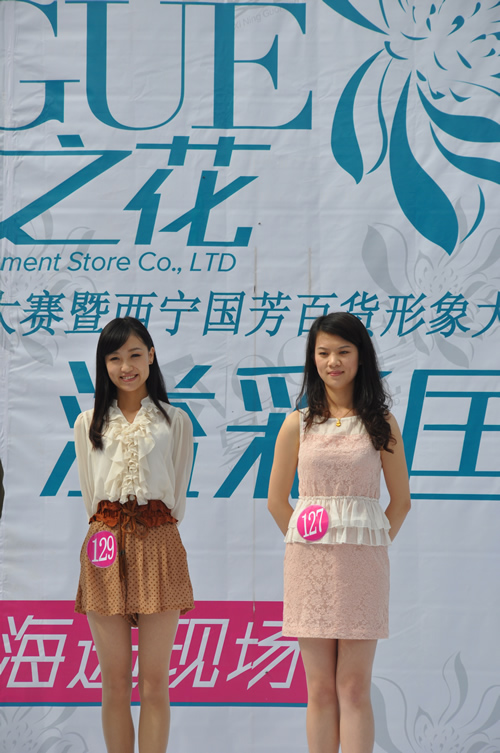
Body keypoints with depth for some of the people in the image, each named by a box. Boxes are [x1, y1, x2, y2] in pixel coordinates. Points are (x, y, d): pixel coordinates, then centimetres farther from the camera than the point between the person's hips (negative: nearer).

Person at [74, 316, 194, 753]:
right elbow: (89, 496, 12)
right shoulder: (89, 424, 10)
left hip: (158, 545, -1)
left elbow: (177, 497, 9)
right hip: (105, 547, 1)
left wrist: (151, 533, 4)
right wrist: (112, 535, 5)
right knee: (115, 684, 2)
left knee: (154, 683, -1)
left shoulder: (175, 422, 7)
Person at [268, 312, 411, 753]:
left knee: (354, 687, -2)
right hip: (309, 563, 1)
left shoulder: (381, 423, 3)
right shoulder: (299, 424, 5)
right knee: (320, 688, 4)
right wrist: (309, 547, 7)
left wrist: (368, 548, 5)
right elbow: (277, 501, 10)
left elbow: (401, 500, 8)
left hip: (363, 564, -1)